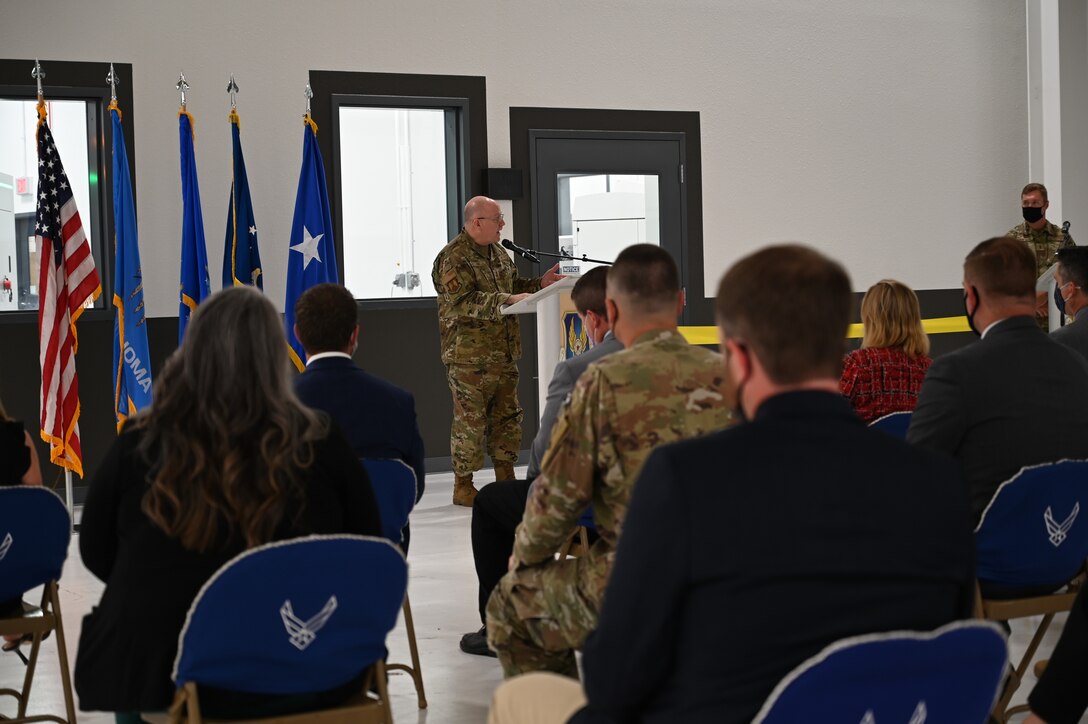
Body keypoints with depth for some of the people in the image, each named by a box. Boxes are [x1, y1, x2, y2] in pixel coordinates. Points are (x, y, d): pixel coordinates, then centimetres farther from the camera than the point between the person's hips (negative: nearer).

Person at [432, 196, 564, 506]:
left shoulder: (497, 253, 15)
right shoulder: (454, 258, -14)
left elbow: (512, 284, 28)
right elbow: (463, 301, -24)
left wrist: (540, 283, 11)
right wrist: (506, 302, -30)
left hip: (503, 353, 9)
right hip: (470, 356, -9)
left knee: (507, 416, 13)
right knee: (470, 420, -4)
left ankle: (506, 480, 23)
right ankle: (463, 486, 6)